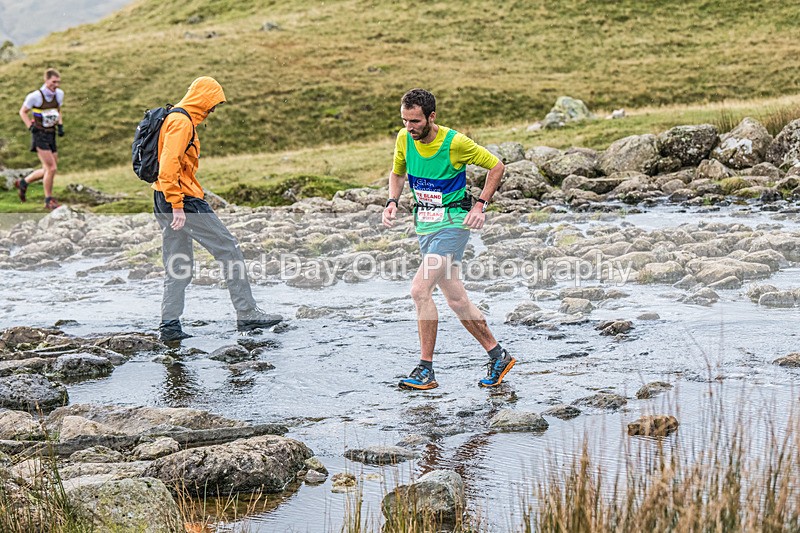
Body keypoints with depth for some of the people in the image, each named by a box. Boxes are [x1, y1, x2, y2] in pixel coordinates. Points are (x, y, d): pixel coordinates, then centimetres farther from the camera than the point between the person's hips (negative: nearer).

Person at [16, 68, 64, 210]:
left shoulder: (59, 94, 1)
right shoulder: (35, 96, -15)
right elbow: (23, 112, -1)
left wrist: (60, 126, 5)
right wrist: (31, 127, -13)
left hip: (51, 135, 7)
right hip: (39, 136, -7)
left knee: (48, 170, 11)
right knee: (52, 168, -13)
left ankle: (23, 183, 32)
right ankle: (49, 200, 2)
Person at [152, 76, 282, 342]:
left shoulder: (173, 119, 19)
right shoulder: (183, 122, -13)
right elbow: (169, 166, -23)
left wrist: (171, 205, 20)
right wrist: (177, 206, -25)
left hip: (165, 201, 10)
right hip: (184, 199, -10)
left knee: (178, 267, 11)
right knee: (228, 248, -3)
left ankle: (170, 325, 8)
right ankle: (247, 314, -1)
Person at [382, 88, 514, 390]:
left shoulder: (455, 142, -16)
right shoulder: (404, 139, 0)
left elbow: (496, 166, -4)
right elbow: (397, 173, 19)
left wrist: (481, 205, -10)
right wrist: (392, 202, 1)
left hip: (452, 222, -7)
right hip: (424, 225, 7)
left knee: (420, 289, -19)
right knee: (456, 300, 8)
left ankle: (426, 371, -11)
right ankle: (498, 357, 24)